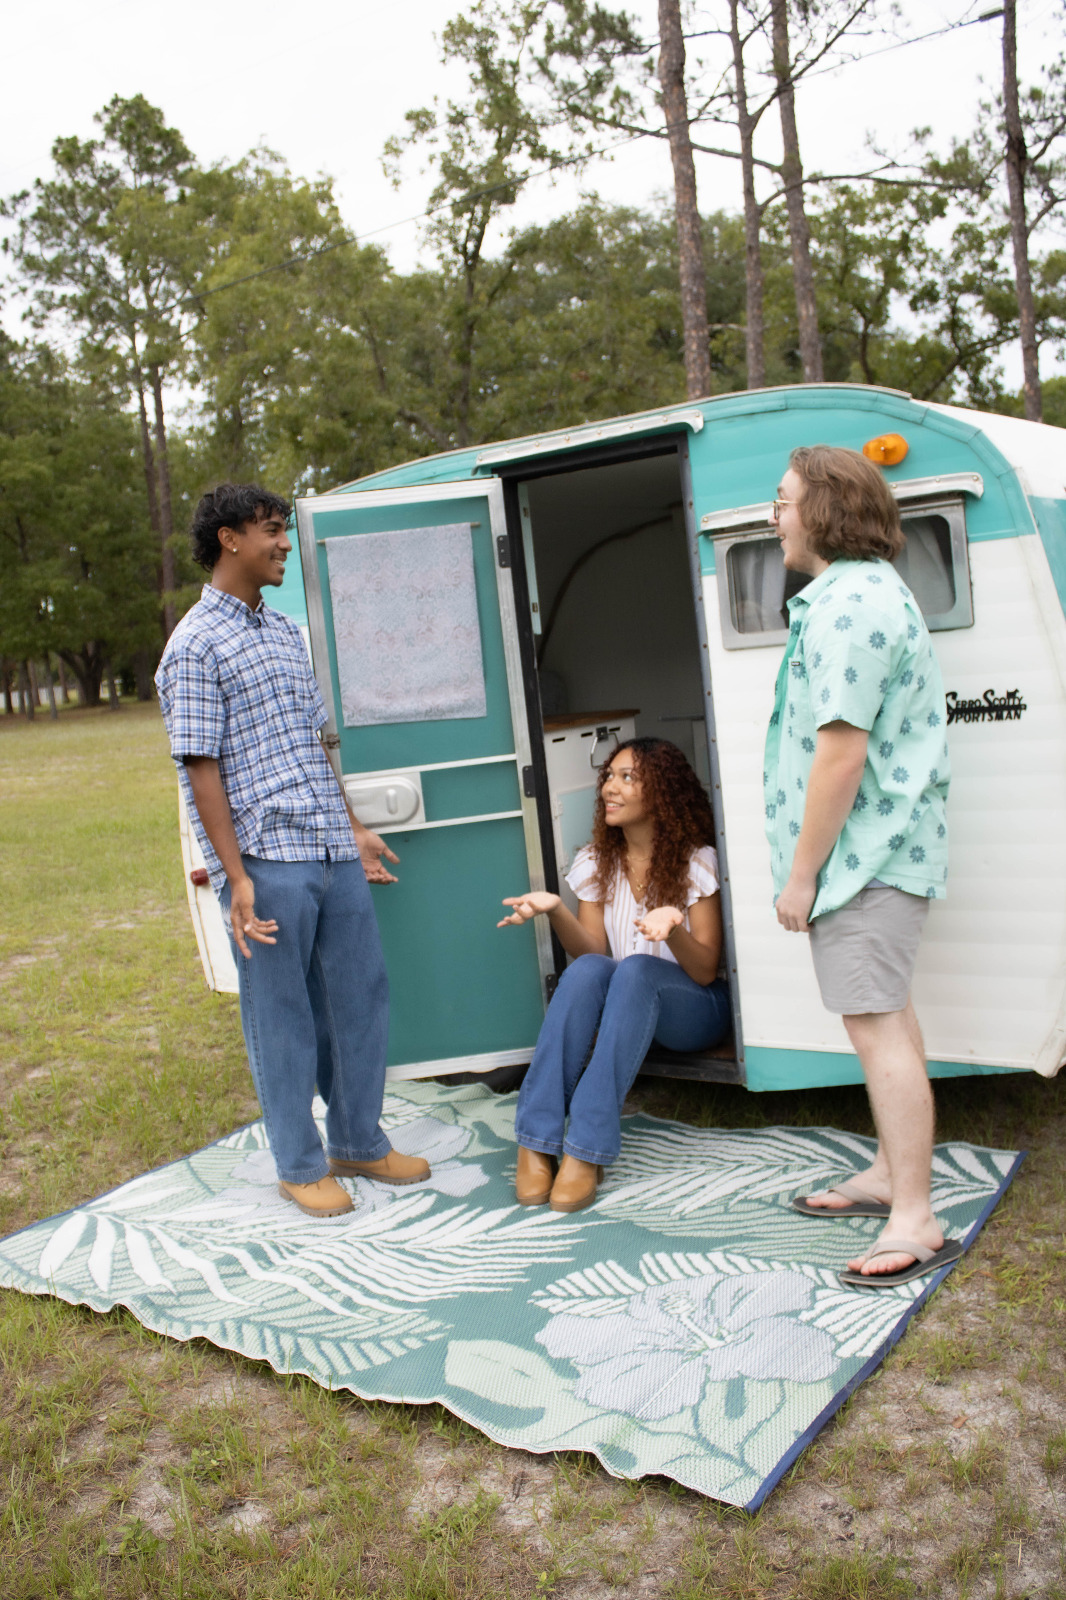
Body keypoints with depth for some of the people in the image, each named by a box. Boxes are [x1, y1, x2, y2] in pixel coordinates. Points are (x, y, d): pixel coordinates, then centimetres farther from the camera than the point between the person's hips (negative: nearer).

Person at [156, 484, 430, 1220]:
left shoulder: (286, 631, 17)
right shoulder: (196, 645, -8)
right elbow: (201, 766, -12)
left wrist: (353, 828, 19)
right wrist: (236, 876, -16)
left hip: (333, 854, 8)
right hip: (267, 861, -7)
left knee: (362, 992, 13)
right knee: (283, 1015, 5)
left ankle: (360, 1141, 29)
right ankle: (301, 1165, 21)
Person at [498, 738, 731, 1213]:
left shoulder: (696, 862, -7)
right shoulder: (595, 863, 4)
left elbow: (705, 971, -12)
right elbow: (591, 950, -5)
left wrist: (672, 925, -33)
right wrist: (556, 912, -24)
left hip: (692, 1009, -3)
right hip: (622, 1011, 3)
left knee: (635, 970, -34)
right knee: (587, 970, -31)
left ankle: (587, 1151, -39)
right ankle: (536, 1143, -34)